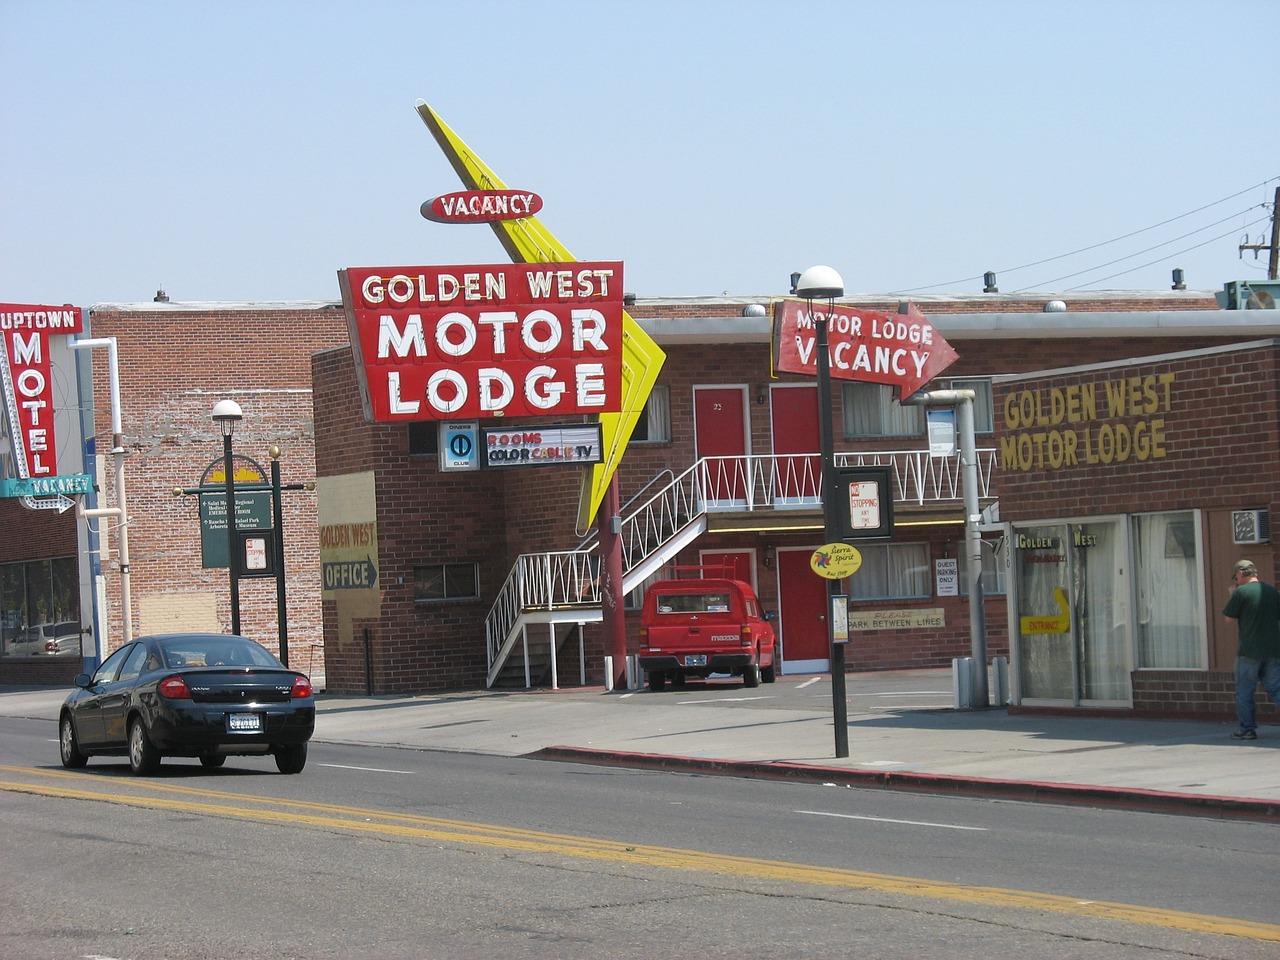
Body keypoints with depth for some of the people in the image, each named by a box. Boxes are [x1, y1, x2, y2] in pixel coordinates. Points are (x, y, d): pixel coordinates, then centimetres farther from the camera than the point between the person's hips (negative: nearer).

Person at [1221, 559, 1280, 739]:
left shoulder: (1241, 592, -9)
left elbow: (1229, 617, -1)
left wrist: (1232, 594, 10)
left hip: (1249, 651, -5)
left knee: (1244, 692, 7)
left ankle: (1247, 729, 10)